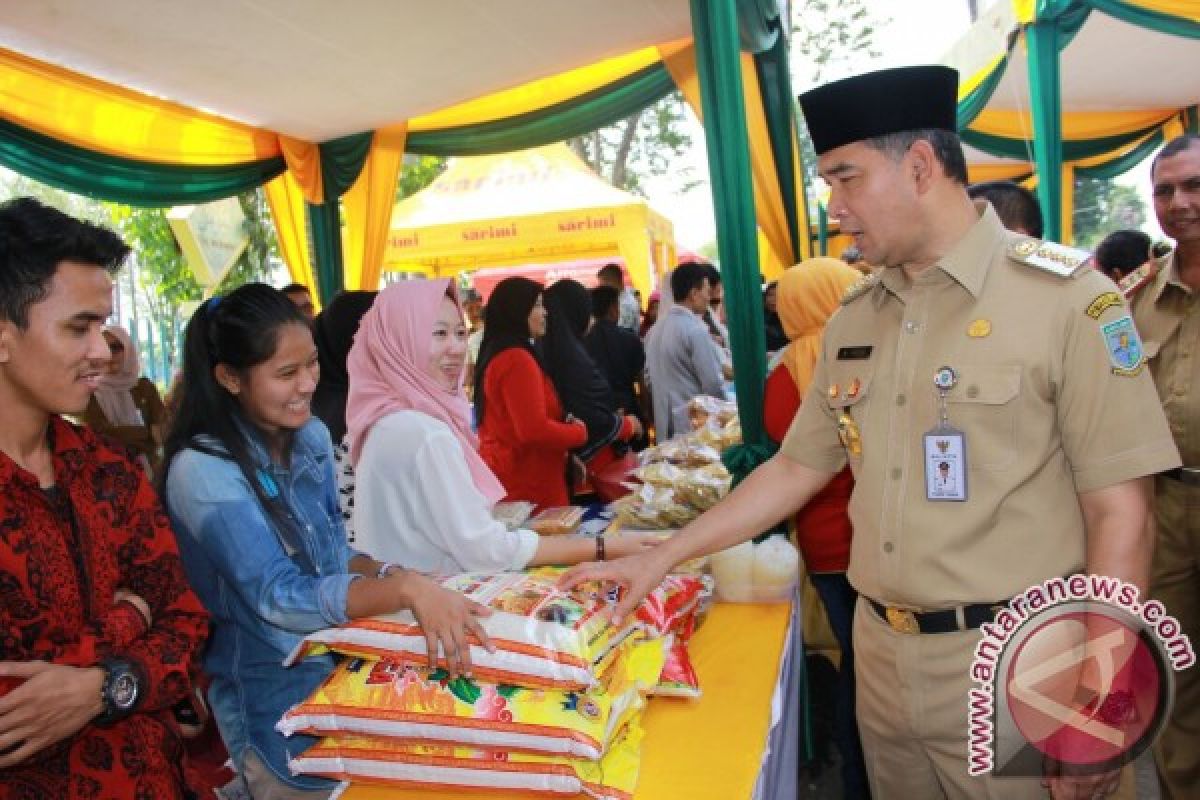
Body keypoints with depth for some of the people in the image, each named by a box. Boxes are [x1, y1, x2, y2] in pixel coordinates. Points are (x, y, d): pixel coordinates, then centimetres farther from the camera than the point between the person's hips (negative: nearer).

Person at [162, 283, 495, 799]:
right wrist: (405, 587, -40)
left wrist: (387, 573, -13)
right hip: (272, 696, -6)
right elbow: (280, 598, -27)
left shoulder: (311, 436, -1)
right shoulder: (202, 470, -21)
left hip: (341, 661, 6)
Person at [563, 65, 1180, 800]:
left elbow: (1120, 515, -12)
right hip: (881, 655, 5)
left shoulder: (1064, 296, -12)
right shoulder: (851, 321, 5)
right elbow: (796, 469, 9)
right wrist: (661, 559, 6)